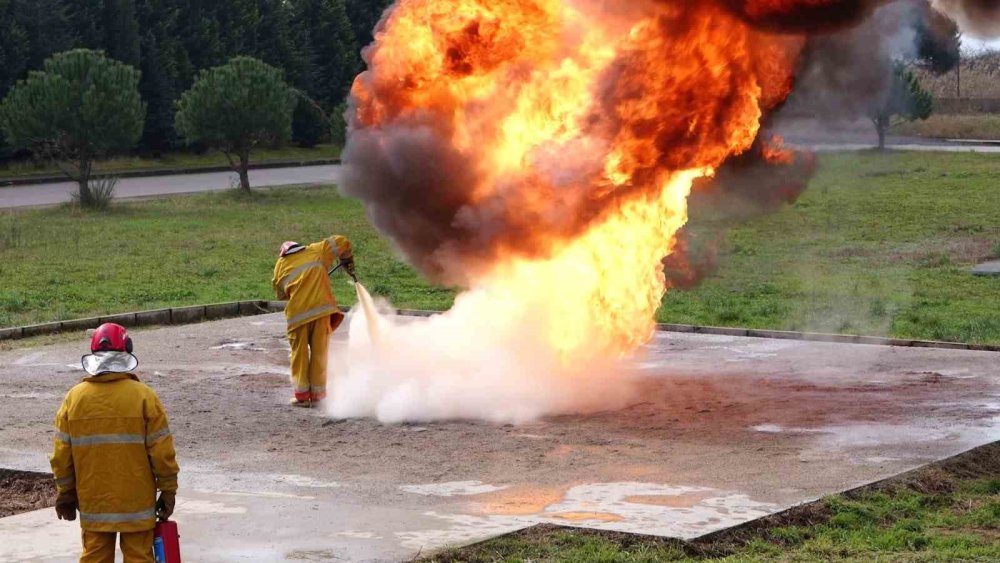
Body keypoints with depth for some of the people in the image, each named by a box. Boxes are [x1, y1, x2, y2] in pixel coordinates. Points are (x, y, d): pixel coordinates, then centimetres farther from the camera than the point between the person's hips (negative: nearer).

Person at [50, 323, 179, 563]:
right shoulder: (143, 396, -9)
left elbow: (62, 454, 3)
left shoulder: (74, 397, -2)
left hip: (93, 502, 2)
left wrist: (66, 494, 14)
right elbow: (161, 451, -9)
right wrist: (168, 491, 2)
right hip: (136, 501, -2)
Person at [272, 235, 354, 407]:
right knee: (319, 353, 9)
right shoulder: (316, 251, 15)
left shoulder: (281, 265, 15)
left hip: (298, 313, 0)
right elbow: (341, 242, 13)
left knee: (299, 353, 11)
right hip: (321, 308, 0)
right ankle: (317, 395, 11)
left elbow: (280, 293, 19)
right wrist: (347, 262, 26)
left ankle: (302, 395, 9)